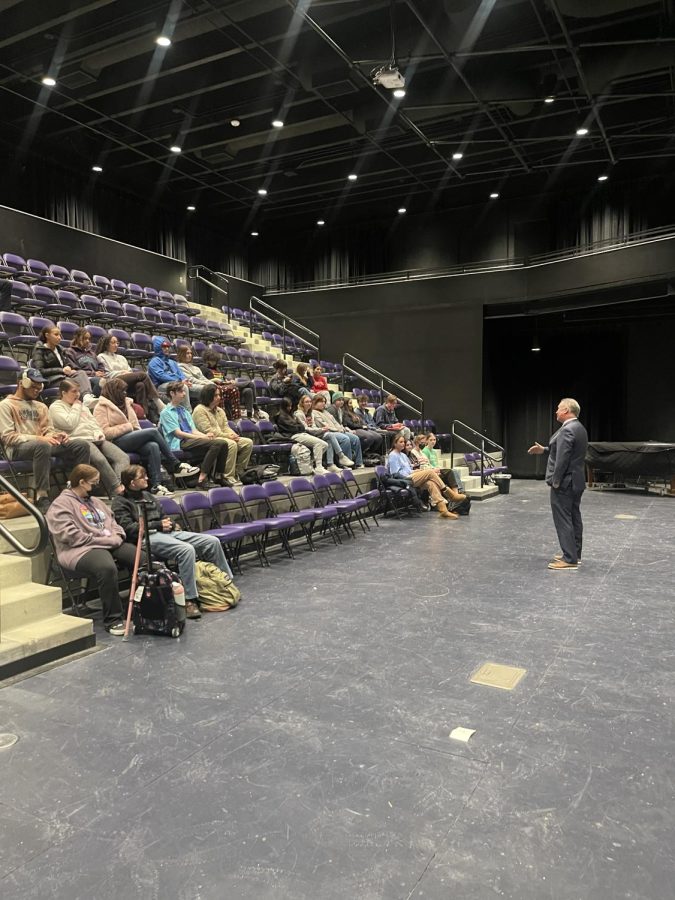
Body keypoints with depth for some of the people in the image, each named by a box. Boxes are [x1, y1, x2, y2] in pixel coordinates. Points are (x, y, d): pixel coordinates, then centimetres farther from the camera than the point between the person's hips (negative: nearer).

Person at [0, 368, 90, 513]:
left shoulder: (40, 406, 24)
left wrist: (56, 435, -8)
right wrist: (38, 438, -20)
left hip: (41, 444, 6)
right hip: (17, 448, -6)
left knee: (81, 445, -16)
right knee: (42, 446, -42)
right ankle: (42, 498, -38)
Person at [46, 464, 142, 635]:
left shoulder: (95, 502, 26)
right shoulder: (61, 504, -1)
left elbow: (113, 523, 24)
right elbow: (70, 535, -13)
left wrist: (117, 537, -1)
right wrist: (105, 540, -14)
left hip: (113, 545, 7)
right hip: (83, 550, -7)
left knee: (143, 560, -16)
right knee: (107, 568, -38)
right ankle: (112, 619, -25)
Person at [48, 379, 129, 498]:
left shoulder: (81, 405, 31)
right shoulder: (56, 407, 8)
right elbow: (69, 424, -7)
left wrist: (99, 432, 4)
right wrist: (76, 407, 5)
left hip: (95, 438, 7)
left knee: (123, 457, -20)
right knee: (100, 459, -37)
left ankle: (118, 486, -36)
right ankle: (117, 489, -32)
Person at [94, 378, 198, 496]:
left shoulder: (126, 403, 24)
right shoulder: (101, 407, 3)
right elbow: (105, 432, -9)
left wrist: (140, 436, 2)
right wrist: (128, 426, -9)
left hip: (131, 439, 6)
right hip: (116, 442, -6)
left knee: (153, 446, -29)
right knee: (153, 431, -23)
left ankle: (156, 485, -37)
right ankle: (176, 466, -18)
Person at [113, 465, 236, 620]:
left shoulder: (146, 495, 24)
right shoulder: (120, 502, 1)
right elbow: (128, 528, -12)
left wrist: (169, 523, 6)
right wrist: (157, 525, -11)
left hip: (167, 532, 8)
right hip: (147, 537, -8)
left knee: (212, 541, -6)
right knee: (187, 550, -37)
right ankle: (190, 600, -32)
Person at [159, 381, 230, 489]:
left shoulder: (185, 411, 25)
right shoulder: (166, 413, 1)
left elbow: (194, 430, 15)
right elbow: (178, 433, -9)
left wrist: (205, 435, -8)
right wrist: (201, 437, -16)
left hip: (191, 439, 7)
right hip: (179, 444, -7)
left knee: (222, 443, -16)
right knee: (215, 443, -28)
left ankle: (219, 477, -10)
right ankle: (202, 479, -28)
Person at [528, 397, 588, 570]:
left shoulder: (567, 430, -20)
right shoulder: (579, 428, 13)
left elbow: (562, 458, -24)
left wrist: (555, 481, -18)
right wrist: (544, 450, 17)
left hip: (565, 482, -10)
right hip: (577, 480, 10)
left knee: (563, 519, -7)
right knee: (574, 517, 14)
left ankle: (569, 559, -5)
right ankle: (574, 554, 23)